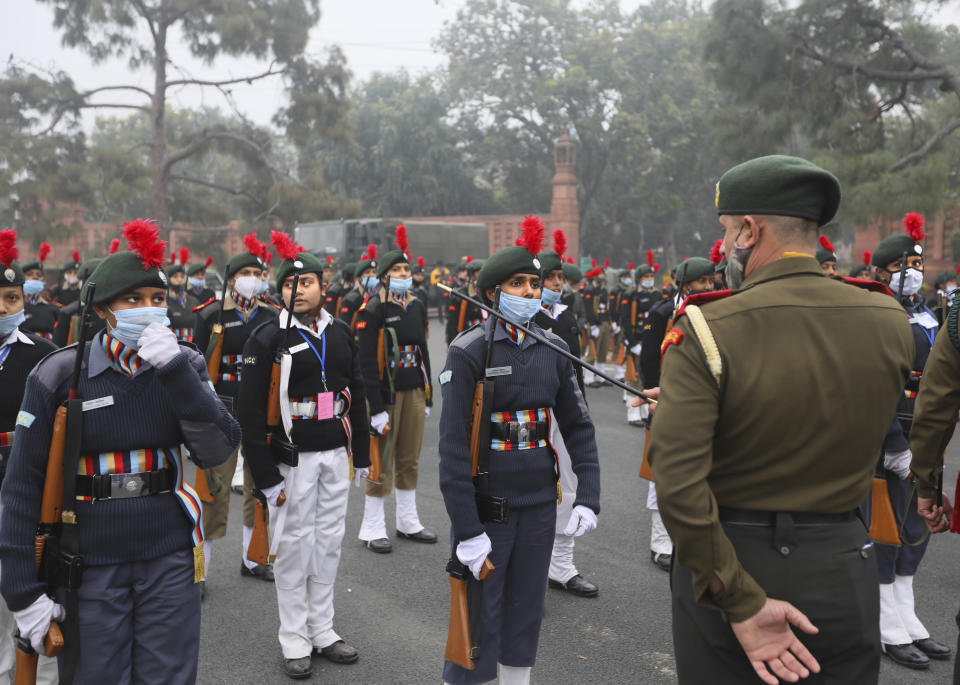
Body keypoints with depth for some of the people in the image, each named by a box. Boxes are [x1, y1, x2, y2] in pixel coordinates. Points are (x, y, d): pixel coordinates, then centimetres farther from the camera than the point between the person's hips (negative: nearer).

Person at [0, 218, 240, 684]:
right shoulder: (59, 375, -7)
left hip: (169, 559, 2)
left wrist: (177, 370, -20)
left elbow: (217, 452, -10)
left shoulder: (184, 364, 0)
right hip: (90, 566, -2)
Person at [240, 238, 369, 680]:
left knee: (329, 539, 12)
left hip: (336, 453, 5)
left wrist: (361, 456, 13)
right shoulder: (267, 340, -10)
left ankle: (322, 629, 26)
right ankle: (295, 640, 17)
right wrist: (266, 476, -14)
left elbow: (356, 397, 14)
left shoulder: (341, 333, 6)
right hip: (294, 456, -5)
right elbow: (251, 412, -11)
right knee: (295, 543, 4)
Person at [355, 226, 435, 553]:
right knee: (382, 462, 1)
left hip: (414, 392, 6)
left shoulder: (417, 307, 9)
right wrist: (376, 408, -18)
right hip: (386, 393, -6)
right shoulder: (372, 310, -12)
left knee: (410, 460, 14)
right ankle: (372, 529, 13)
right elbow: (367, 363, -15)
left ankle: (408, 522, 27)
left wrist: (427, 397, 13)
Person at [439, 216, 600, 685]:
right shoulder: (469, 351, -12)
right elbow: (454, 445, -14)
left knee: (526, 612, 16)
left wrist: (588, 496, -3)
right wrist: (466, 528, -17)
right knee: (479, 618, 3)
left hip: (539, 503, 5)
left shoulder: (553, 348, 4)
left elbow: (578, 426, 8)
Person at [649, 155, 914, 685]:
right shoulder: (889, 323, -5)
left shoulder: (704, 330, -18)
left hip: (726, 558, -3)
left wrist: (742, 604, -17)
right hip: (840, 569, 3)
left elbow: (678, 485, -26)